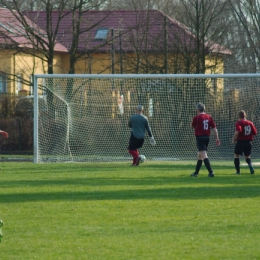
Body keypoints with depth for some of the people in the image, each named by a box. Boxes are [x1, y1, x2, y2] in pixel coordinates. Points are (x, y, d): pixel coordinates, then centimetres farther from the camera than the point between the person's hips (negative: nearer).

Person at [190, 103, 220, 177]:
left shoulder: (196, 118, -10)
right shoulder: (209, 117, 5)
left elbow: (192, 126, 8)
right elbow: (214, 128, 3)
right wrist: (217, 138, 6)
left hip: (200, 137, -7)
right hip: (207, 137, 7)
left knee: (204, 155, -13)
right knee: (200, 155, 19)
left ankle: (210, 172, -25)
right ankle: (196, 172, 29)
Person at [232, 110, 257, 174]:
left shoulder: (239, 123, -10)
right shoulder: (250, 123, 5)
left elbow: (238, 131, -26)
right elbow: (255, 132, 4)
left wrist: (234, 139, -12)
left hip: (240, 141, -4)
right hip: (248, 142, 4)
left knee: (236, 155, 15)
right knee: (247, 156, 19)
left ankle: (238, 171, 9)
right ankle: (250, 165, -12)